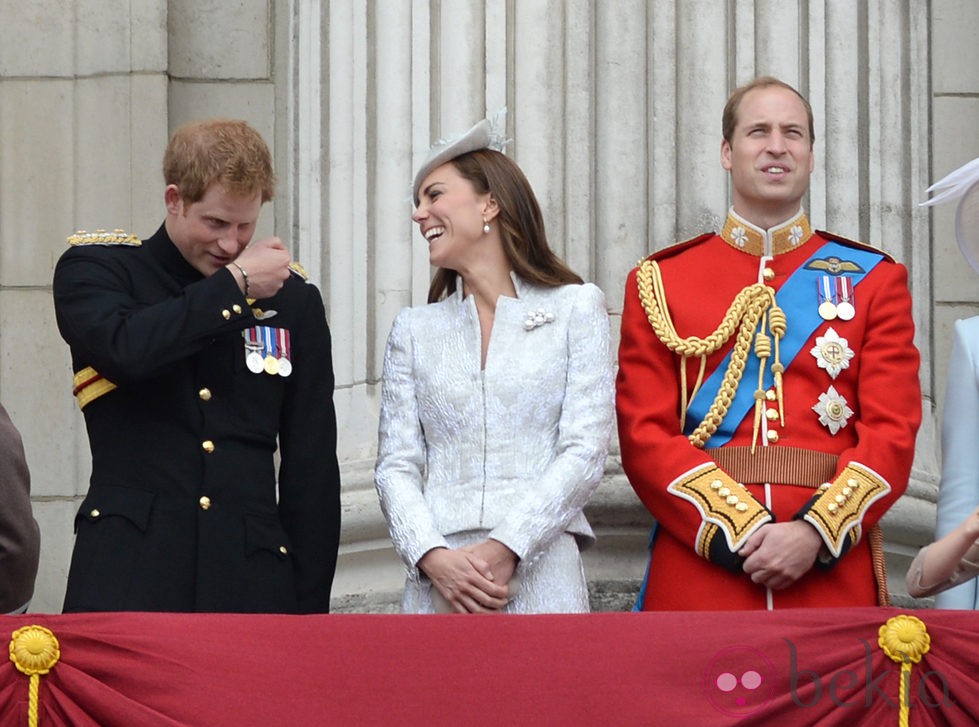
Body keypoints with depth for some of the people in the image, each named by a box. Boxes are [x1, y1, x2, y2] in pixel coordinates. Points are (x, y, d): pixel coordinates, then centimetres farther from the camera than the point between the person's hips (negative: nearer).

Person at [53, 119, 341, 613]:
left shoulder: (293, 300, 14)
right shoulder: (95, 269, 7)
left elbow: (313, 470, 14)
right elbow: (125, 349, -18)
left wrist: (308, 607, 8)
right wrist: (235, 284, -6)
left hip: (250, 576, 2)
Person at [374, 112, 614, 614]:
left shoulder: (576, 309, 8)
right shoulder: (415, 330, 15)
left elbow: (585, 452, -1)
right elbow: (395, 464, 9)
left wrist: (505, 549, -11)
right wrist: (432, 556, -10)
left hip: (542, 577, -2)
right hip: (438, 580, 2)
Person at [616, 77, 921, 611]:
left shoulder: (873, 280, 10)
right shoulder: (659, 282, 8)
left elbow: (892, 432, 1)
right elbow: (645, 435, 0)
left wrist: (815, 533, -14)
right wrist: (738, 531, -13)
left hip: (833, 573, 1)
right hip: (700, 576, 0)